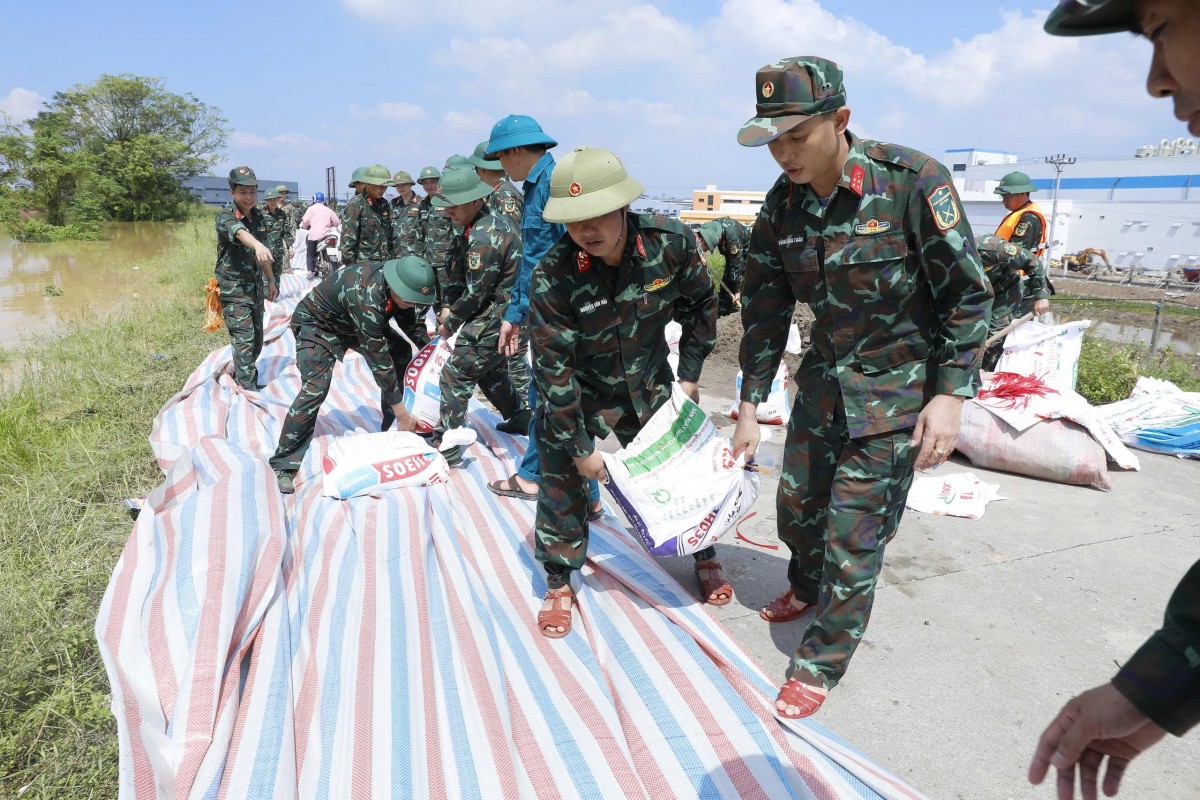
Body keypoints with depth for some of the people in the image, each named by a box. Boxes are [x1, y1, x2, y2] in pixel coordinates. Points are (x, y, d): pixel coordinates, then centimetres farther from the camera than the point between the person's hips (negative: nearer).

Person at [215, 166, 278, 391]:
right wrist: (258, 245, -60)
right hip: (234, 290, -7)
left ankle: (241, 375, 34)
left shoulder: (260, 217, 6)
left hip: (256, 289, 7)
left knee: (257, 341, 15)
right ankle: (249, 390, -5)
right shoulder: (225, 217, -15)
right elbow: (240, 233, -40)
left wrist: (271, 280, 21)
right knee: (244, 340, -11)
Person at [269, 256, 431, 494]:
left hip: (352, 322, 8)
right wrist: (401, 412, -31)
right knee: (315, 388, -24)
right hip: (317, 322, -8)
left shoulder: (400, 284, -20)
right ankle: (284, 463, -13)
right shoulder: (367, 299, -41)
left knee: (401, 352, -1)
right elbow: (378, 360, -37)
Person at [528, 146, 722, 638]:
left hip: (650, 385, 2)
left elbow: (701, 306, -2)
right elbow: (553, 369, -22)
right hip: (578, 394, -2)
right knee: (562, 481, -3)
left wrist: (690, 376, -2)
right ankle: (559, 584, 21)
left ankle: (705, 556, 37)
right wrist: (579, 447, -17)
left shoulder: (671, 242, -22)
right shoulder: (552, 278, -29)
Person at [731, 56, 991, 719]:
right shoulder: (781, 206, -4)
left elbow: (968, 295, -13)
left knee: (854, 533, -2)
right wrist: (749, 405, 1)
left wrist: (950, 394, -17)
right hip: (824, 380, 5)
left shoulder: (912, 182, -20)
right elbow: (764, 312, 2)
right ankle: (805, 589, 48)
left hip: (900, 389, -5)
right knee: (796, 503, 17)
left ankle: (821, 664, 18)